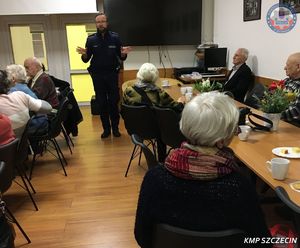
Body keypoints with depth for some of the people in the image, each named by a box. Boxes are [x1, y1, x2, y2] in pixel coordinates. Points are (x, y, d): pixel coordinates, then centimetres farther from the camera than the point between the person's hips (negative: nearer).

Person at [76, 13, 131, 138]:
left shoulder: (115, 37, 0)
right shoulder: (91, 39, 3)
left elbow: (121, 58, 4)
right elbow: (86, 60, 4)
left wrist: (123, 53, -18)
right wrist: (84, 54, -18)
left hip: (112, 74, -1)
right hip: (97, 75, 1)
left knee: (114, 102, 1)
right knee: (101, 103, 5)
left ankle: (115, 127, 14)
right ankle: (106, 128, 16)